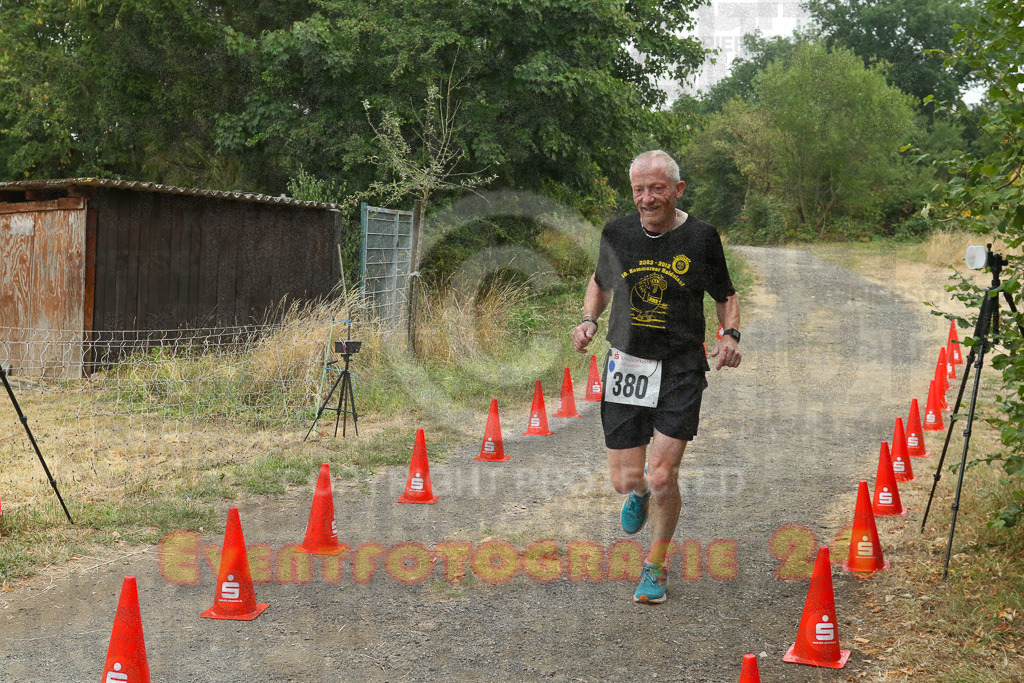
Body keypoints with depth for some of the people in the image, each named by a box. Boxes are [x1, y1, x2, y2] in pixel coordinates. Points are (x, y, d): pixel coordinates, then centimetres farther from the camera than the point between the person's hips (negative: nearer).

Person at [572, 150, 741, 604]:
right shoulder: (617, 234, 2)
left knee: (662, 478, -9)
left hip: (681, 368, -2)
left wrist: (731, 335, -8)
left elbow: (726, 296, 10)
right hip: (625, 363, 2)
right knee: (625, 478, 2)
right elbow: (601, 282, 20)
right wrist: (588, 320, 1)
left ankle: (656, 565, 15)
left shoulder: (701, 238, -3)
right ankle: (639, 494, 42)